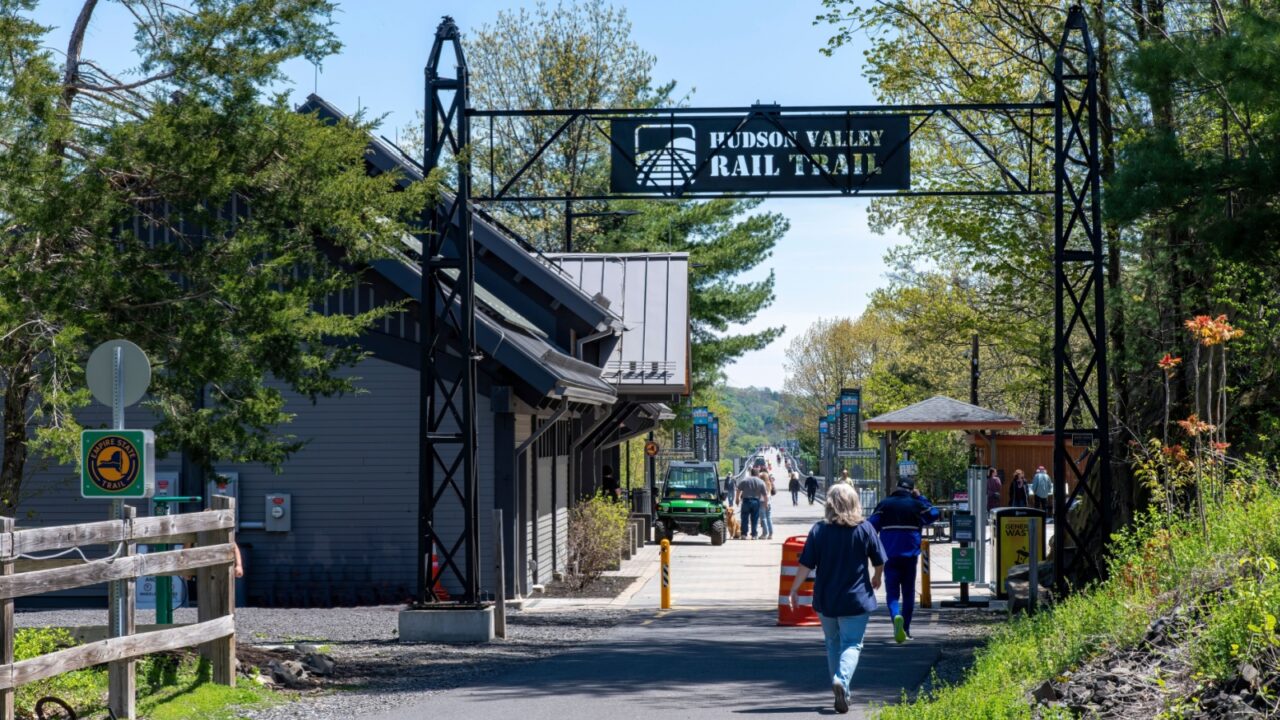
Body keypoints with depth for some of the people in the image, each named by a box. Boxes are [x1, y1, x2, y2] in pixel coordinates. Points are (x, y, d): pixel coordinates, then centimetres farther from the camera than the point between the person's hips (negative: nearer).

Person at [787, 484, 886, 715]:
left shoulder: (819, 530, -4)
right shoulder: (865, 529, -5)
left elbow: (806, 564, -7)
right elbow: (879, 561, 3)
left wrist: (794, 590, 1)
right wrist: (876, 578, 24)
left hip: (826, 600, 2)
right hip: (856, 599, -2)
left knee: (833, 644, 17)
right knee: (852, 644, -2)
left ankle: (841, 692, 21)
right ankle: (842, 680, -29)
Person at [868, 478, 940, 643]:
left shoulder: (884, 504, 1)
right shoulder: (916, 504, 0)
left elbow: (871, 525, -4)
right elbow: (934, 515, 16)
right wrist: (921, 498, 18)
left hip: (890, 556, 0)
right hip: (909, 555, 0)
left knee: (892, 592, -1)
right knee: (908, 593, 12)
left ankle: (896, 616, -31)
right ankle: (905, 629, 14)